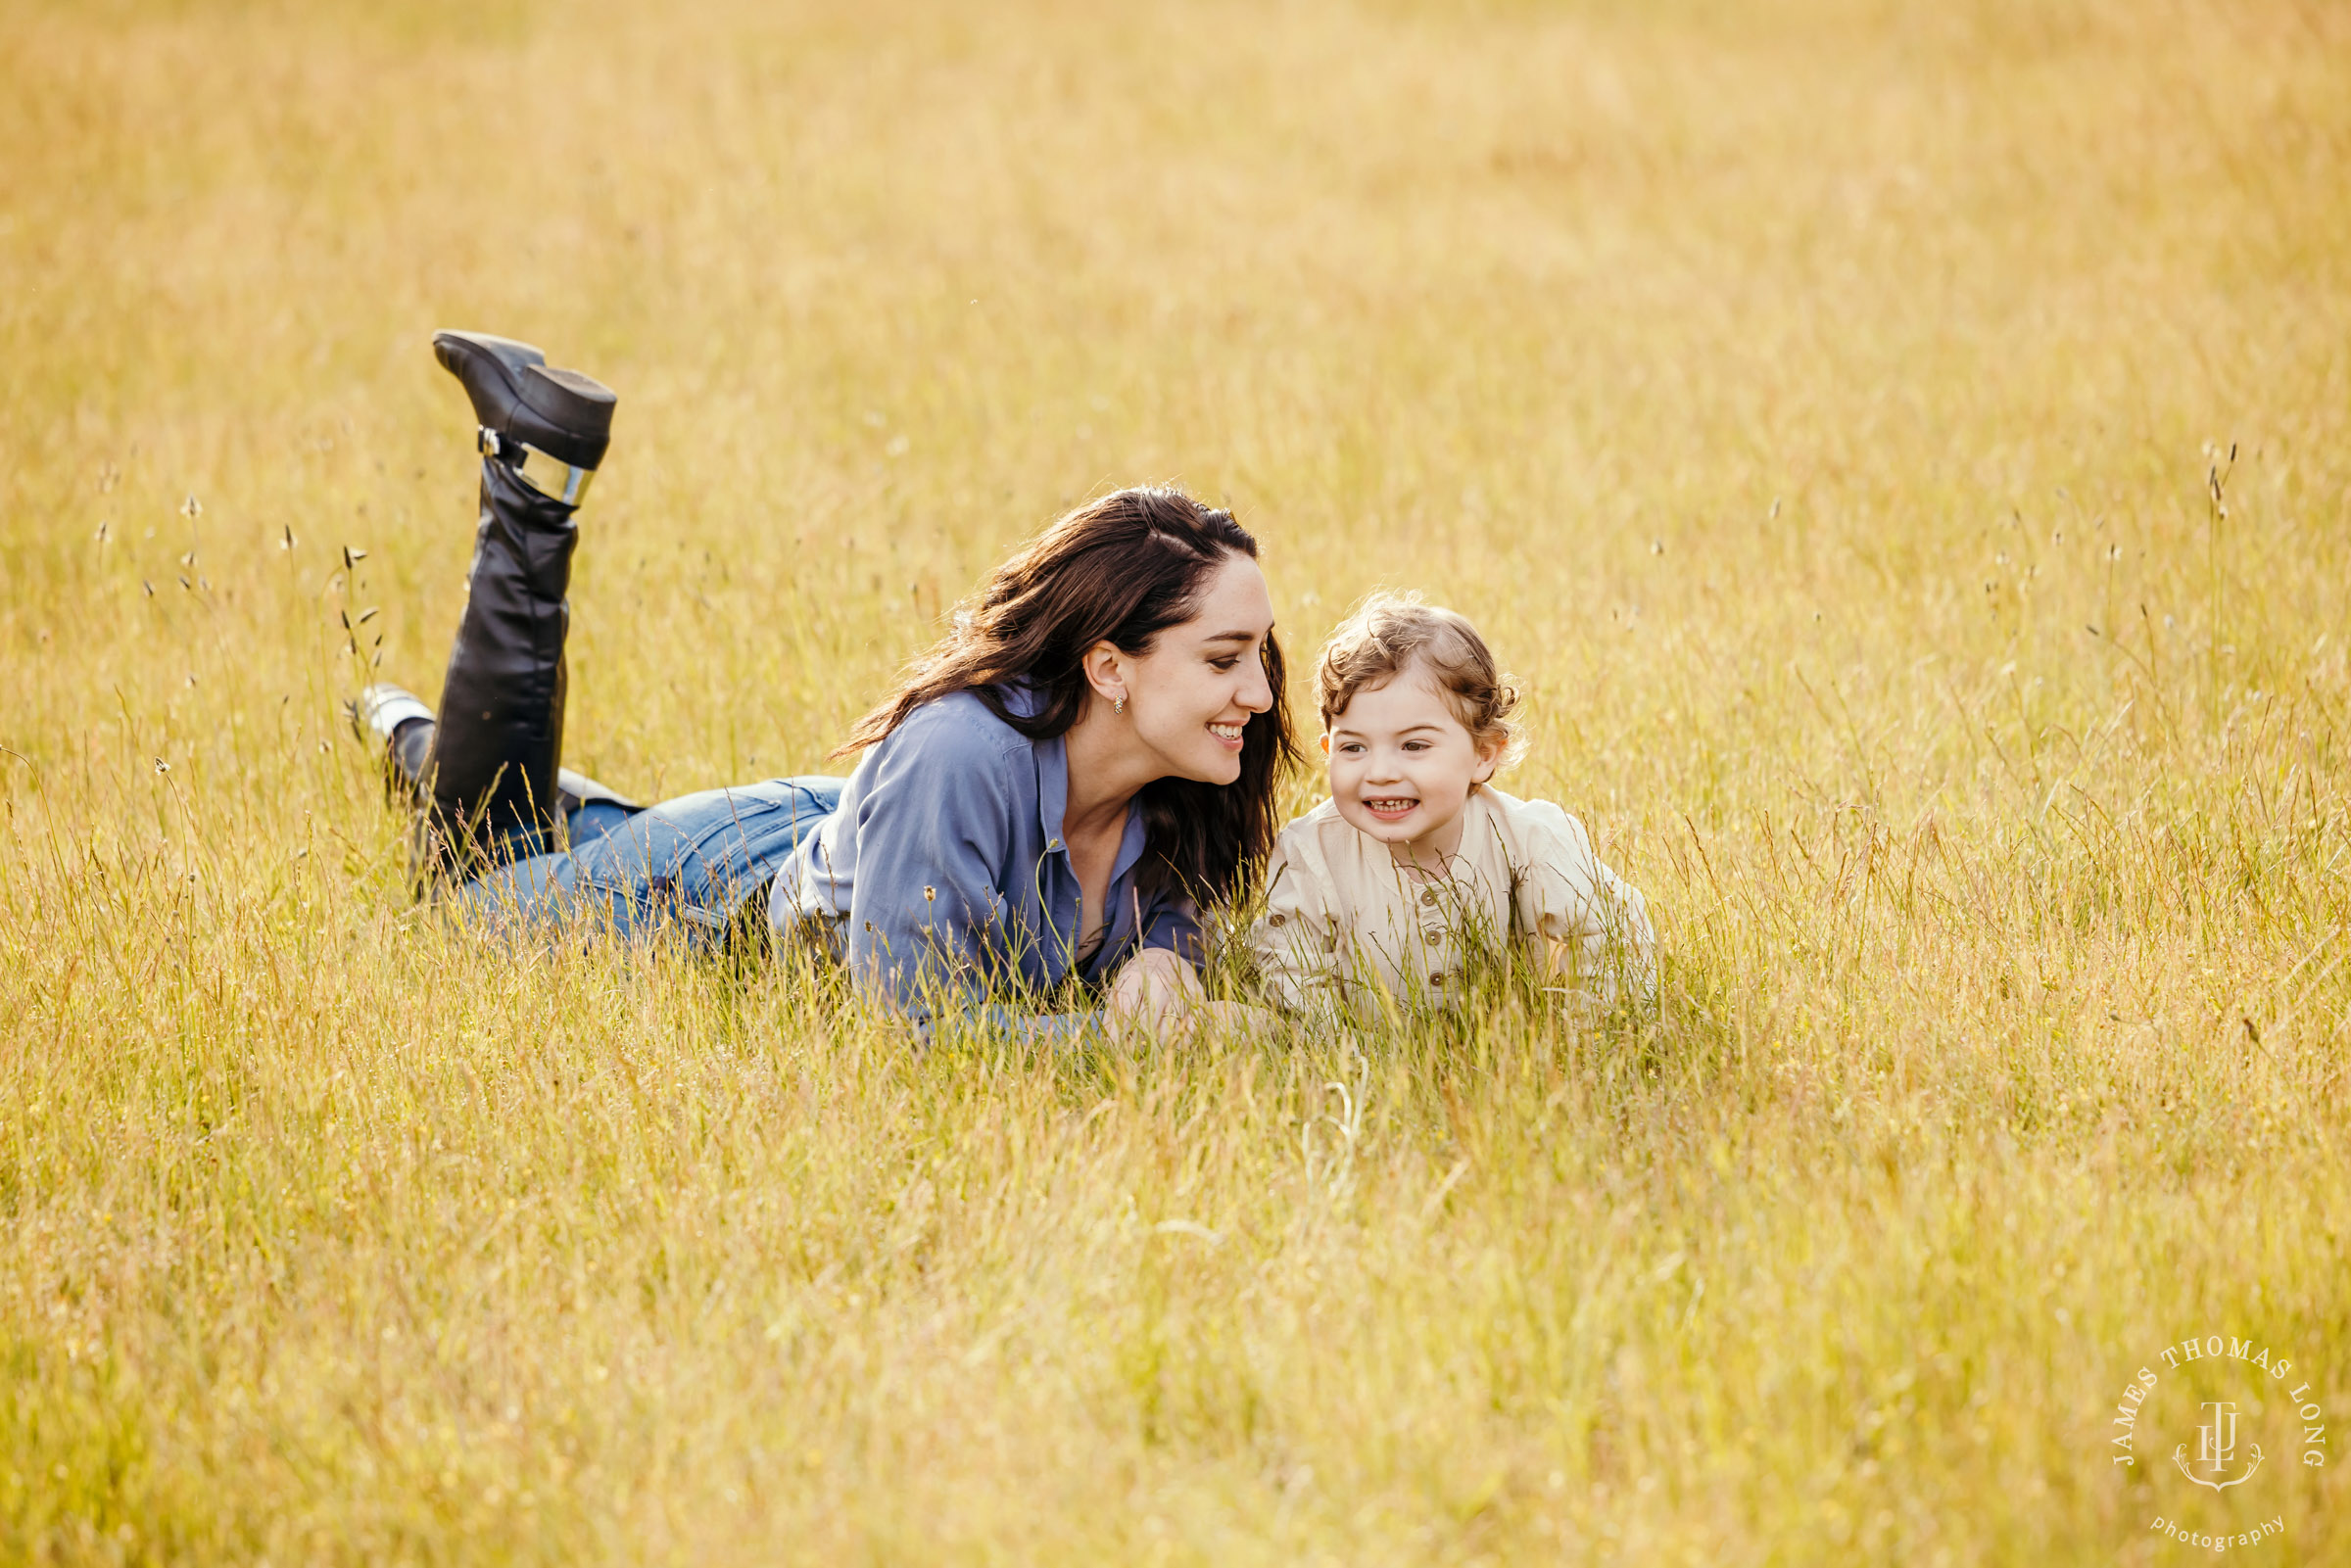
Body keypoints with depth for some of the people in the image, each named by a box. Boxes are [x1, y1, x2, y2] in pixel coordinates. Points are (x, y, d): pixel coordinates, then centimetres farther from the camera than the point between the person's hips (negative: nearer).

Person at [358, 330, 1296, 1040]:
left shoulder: (1175, 791, -25)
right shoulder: (954, 756, -45)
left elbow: (1168, 896, -5)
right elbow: (912, 1022, -43)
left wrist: (1159, 952, -28)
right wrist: (1131, 1034, -45)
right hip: (719, 890, -5)